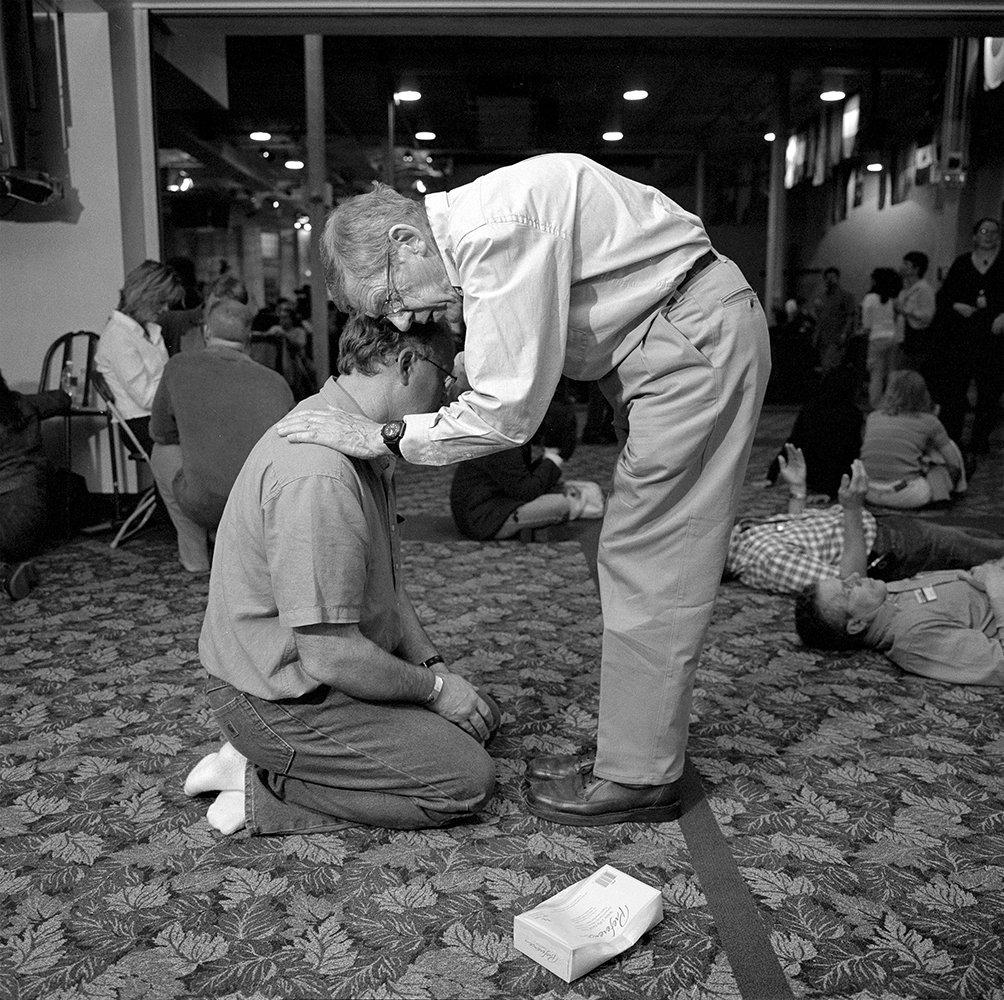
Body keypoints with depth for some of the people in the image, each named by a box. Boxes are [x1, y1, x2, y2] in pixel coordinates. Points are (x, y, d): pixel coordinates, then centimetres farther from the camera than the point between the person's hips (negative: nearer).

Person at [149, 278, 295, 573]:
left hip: (205, 506, -2)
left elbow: (160, 433, 13)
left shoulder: (180, 366, 1)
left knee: (162, 452, 28)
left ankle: (194, 555, 30)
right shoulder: (276, 382, 3)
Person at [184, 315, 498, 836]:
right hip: (279, 702, -10)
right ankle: (261, 786, -4)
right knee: (467, 779, -9)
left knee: (475, 719, 14)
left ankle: (264, 756, 9)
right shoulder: (319, 472, -31)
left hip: (325, 665, 10)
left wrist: (434, 665, 2)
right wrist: (434, 687, -14)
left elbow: (383, 583, 12)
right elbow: (329, 655, -29)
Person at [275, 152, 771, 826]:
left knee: (647, 558, -6)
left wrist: (380, 437, -17)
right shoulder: (469, 237, 6)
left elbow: (506, 412, -25)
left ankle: (639, 777, 6)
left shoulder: (495, 230, -24)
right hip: (665, 342, 10)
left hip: (698, 335, -10)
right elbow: (502, 368, 14)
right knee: (640, 556, 12)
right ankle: (635, 746, 23)